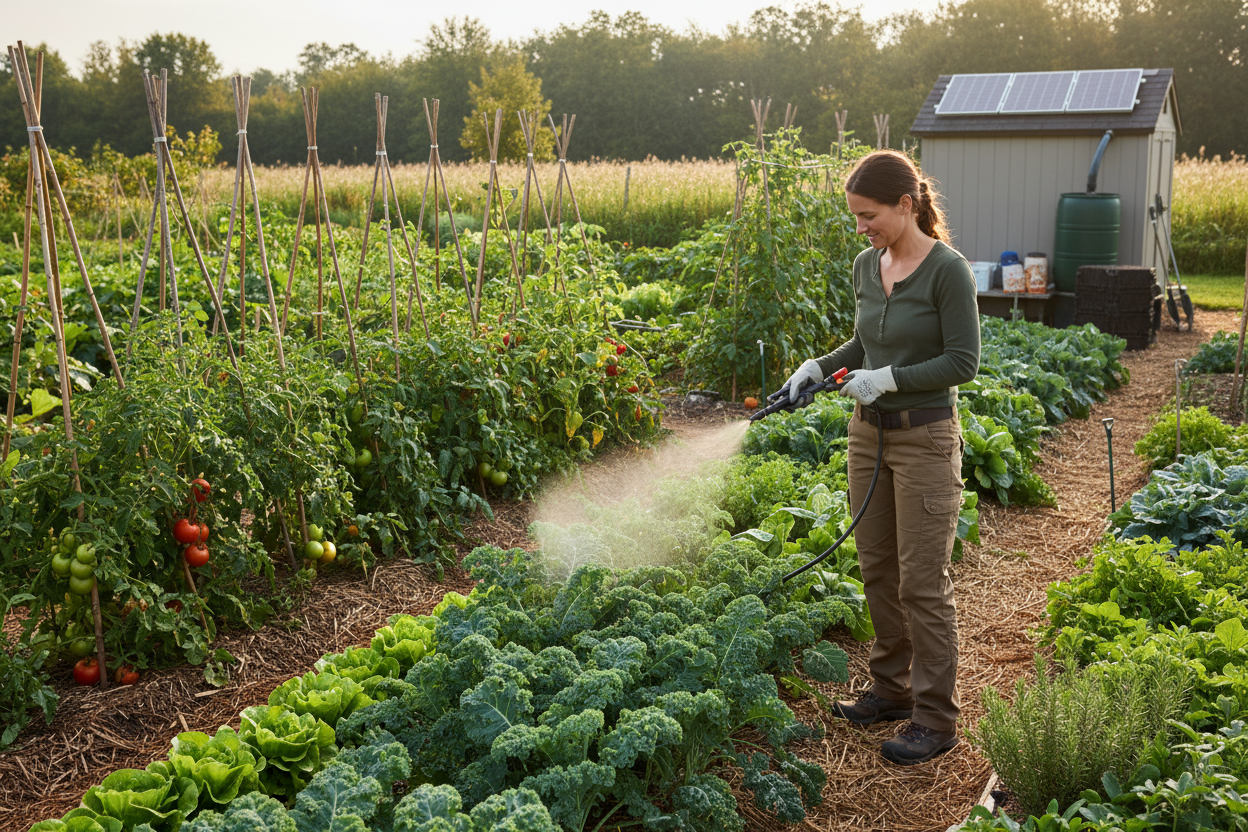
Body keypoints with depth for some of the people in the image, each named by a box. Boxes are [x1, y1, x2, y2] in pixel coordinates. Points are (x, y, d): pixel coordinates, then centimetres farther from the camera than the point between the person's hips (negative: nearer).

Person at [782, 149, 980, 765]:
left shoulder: (947, 269, -15)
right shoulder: (867, 266, 6)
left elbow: (963, 362, -15)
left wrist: (888, 378, -20)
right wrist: (819, 366, 3)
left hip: (925, 438, -7)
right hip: (869, 434, 7)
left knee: (922, 583, -1)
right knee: (877, 570, 15)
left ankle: (935, 719, 12)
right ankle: (892, 689, 30)